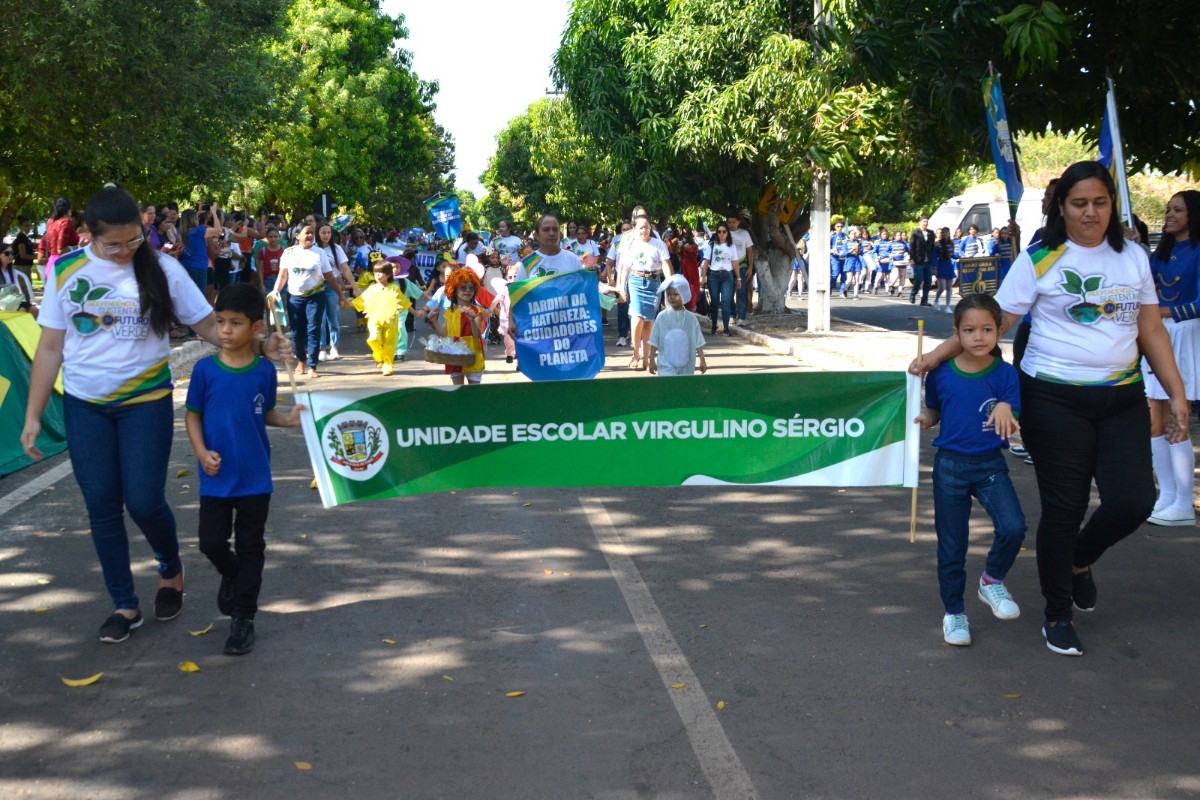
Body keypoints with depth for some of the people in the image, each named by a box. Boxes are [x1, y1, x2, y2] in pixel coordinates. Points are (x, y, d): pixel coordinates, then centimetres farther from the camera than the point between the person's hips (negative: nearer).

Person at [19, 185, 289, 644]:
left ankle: (171, 571, 27)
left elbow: (209, 326, -2)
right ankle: (124, 605, 20)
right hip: (84, 405, 2)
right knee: (101, 506, 4)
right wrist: (33, 416, 1)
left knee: (144, 502, -5)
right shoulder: (65, 272, -2)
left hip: (146, 402, -2)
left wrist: (258, 347, -18)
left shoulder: (161, 269, -6)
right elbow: (50, 348, 2)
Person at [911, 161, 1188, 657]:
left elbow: (1152, 332, 10)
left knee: (1134, 501, -6)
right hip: (1055, 399, -3)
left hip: (1122, 398, 4)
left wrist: (1177, 394, 5)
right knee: (1064, 508, 2)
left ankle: (1079, 561, 28)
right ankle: (1057, 617, 21)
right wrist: (938, 355, -10)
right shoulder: (1039, 260, -3)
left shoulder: (1133, 259, 8)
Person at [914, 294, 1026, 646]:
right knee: (951, 546, 8)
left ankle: (992, 580, 8)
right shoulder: (941, 373, -5)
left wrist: (1005, 410, -28)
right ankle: (953, 612, 27)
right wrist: (923, 419, -8)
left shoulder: (1005, 373, -8)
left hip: (990, 466, 0)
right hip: (949, 466, 1)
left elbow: (1012, 427, -7)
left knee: (1013, 528, -21)